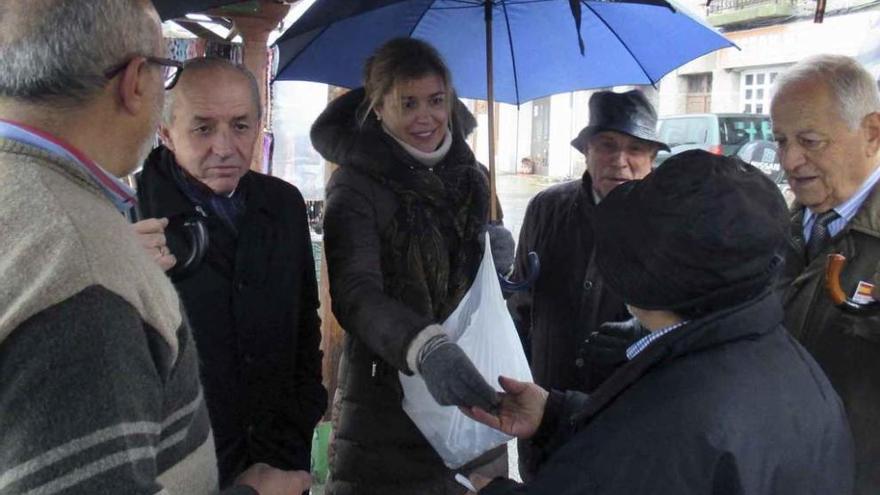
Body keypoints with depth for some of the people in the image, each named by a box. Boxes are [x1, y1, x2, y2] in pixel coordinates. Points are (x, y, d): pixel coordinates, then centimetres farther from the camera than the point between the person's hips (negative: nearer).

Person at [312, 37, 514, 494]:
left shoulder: (470, 176, 8)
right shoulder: (355, 188, -9)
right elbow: (356, 293, -24)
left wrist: (499, 262, -4)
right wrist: (426, 347, -42)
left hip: (471, 393, 5)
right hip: (387, 401, -5)